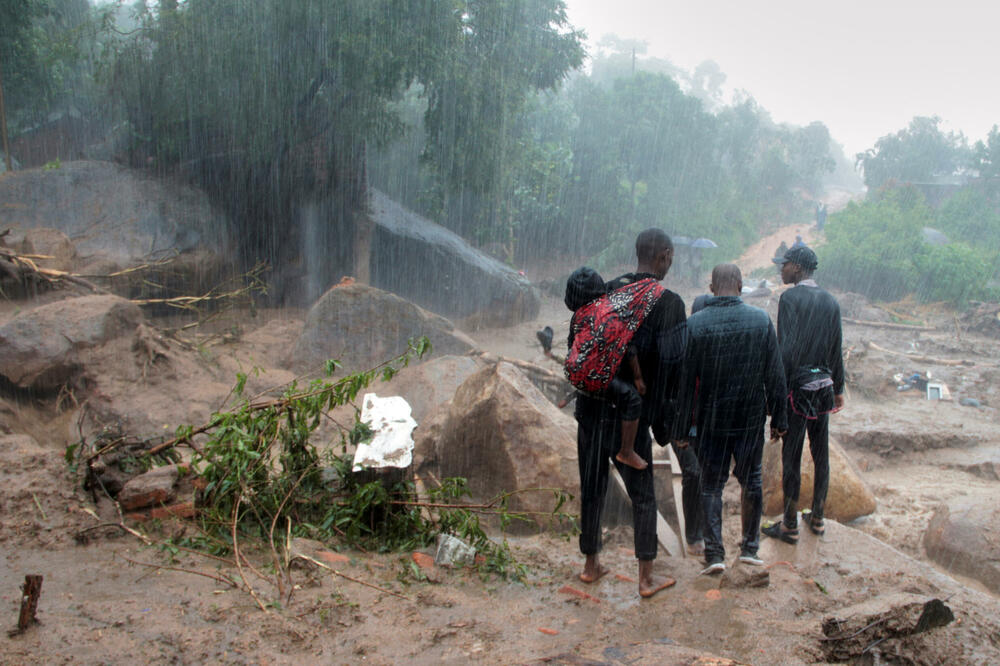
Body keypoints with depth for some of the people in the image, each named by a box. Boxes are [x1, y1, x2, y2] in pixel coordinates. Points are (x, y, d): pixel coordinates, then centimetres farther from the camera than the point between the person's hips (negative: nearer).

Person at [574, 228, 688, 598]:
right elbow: (671, 367, -14)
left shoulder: (607, 291, 4)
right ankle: (646, 578, 18)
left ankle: (591, 565, 29)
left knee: (592, 489, 15)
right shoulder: (668, 303, -10)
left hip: (591, 410, 4)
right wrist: (671, 424, -6)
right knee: (642, 496, 10)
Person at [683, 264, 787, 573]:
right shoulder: (761, 320, -6)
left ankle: (714, 553, 6)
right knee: (751, 481, 17)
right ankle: (750, 547, 25)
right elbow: (775, 376, -2)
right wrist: (778, 418, 7)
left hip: (710, 420, -1)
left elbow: (685, 378, -6)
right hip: (751, 418, 1)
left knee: (711, 484, 10)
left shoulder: (694, 324, -10)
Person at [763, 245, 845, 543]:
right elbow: (836, 351, 11)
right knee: (821, 454, 14)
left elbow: (786, 349, -19)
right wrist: (839, 388, 20)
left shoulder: (790, 298, -13)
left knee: (791, 456, 1)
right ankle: (817, 518, 27)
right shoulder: (831, 301, 7)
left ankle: (790, 526, 9)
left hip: (797, 386, -6)